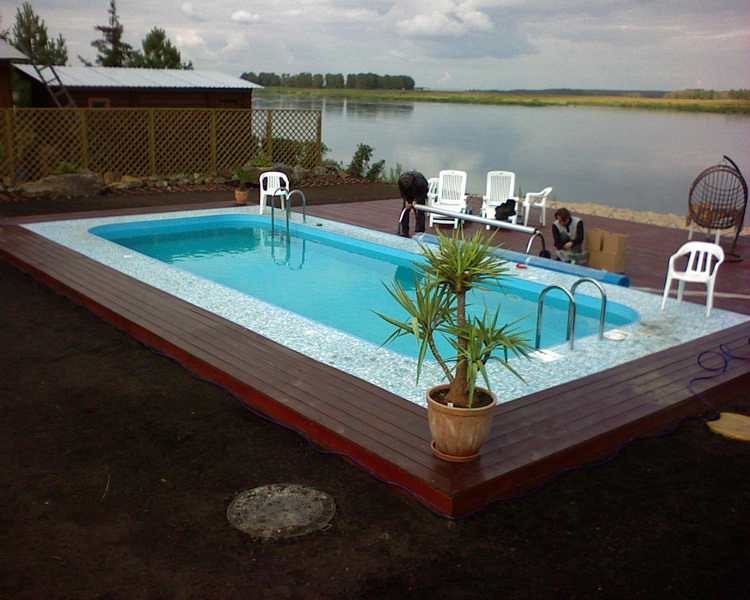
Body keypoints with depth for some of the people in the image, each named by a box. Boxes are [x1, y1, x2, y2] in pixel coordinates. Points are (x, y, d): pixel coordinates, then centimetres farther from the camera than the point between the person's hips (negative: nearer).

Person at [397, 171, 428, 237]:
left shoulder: (420, 182, -40)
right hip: (408, 195, 3)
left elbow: (422, 193, -23)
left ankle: (420, 232, -8)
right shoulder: (400, 180, -30)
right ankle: (403, 232, -3)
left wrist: (416, 201, -33)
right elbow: (402, 192, -12)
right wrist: (406, 201, -23)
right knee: (405, 210, -6)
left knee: (419, 212, -12)